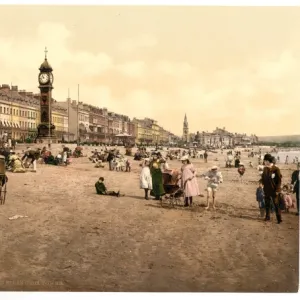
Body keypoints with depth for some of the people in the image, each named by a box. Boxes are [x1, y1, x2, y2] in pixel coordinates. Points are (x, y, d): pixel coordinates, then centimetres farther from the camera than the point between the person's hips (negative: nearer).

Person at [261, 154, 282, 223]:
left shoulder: (276, 169, -13)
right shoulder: (265, 169, 5)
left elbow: (279, 180, -12)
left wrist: (277, 190, -14)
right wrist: (263, 184, 6)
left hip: (274, 190, -6)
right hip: (266, 190, 6)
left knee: (276, 205, -3)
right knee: (267, 204, 14)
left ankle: (279, 219, 2)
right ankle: (267, 216, 27)